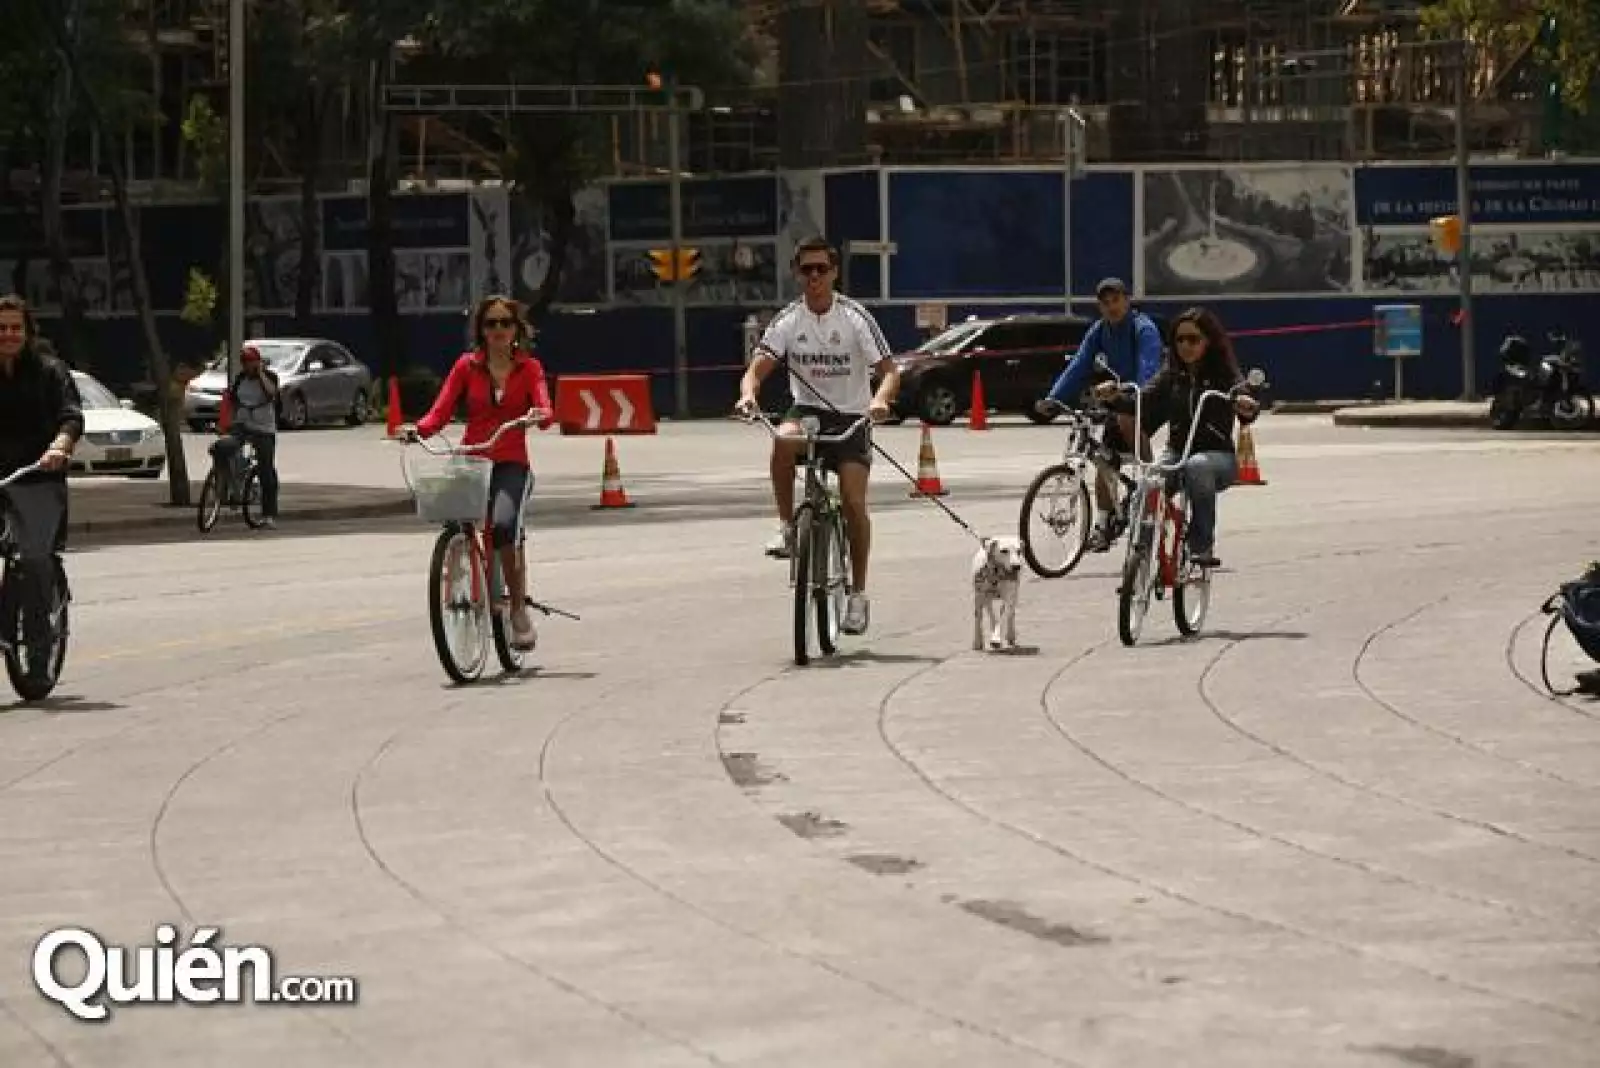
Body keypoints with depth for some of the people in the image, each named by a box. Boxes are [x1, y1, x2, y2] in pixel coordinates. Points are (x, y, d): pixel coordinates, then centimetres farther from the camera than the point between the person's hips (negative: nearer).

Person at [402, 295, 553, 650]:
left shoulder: (529, 368, 8)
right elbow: (440, 412, 0)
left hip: (512, 465, -2)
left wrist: (538, 416, -32)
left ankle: (519, 610, -20)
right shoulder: (467, 366, 10)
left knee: (504, 524, -29)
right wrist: (417, 430, -21)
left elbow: (545, 410, -8)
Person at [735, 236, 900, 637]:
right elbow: (758, 368, -8)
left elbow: (889, 369, -13)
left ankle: (858, 594, -3)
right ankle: (786, 527, -19)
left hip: (850, 416, -2)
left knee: (853, 501, -16)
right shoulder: (788, 320, -2)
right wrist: (748, 393, -32)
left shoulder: (855, 318, -8)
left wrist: (880, 399, -35)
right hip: (807, 410, 2)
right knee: (783, 441, -35)